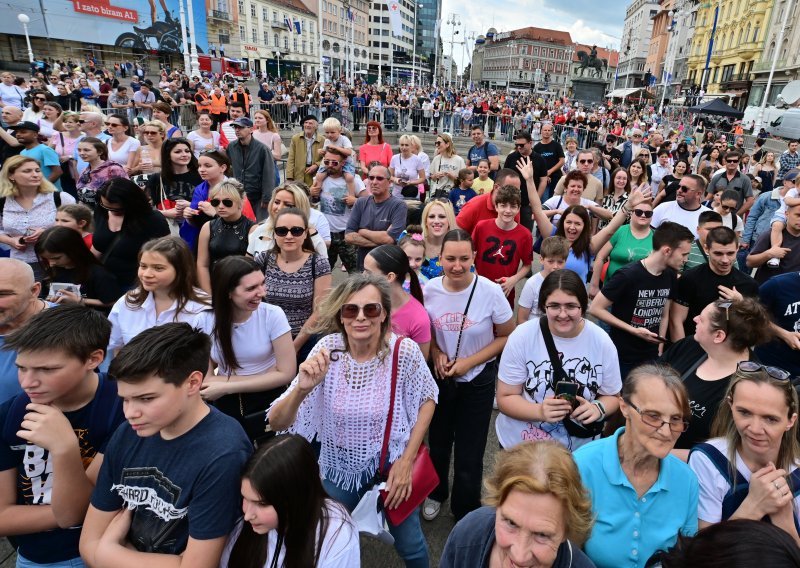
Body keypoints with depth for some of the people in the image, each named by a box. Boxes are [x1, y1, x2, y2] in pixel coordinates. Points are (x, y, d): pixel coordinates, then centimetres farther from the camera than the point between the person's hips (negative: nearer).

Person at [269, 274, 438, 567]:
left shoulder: (404, 351, -23)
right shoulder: (328, 349, -21)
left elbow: (427, 400, -4)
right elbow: (277, 422, -19)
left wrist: (406, 460, -9)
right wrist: (302, 389, -39)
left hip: (391, 464, -1)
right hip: (340, 467, 1)